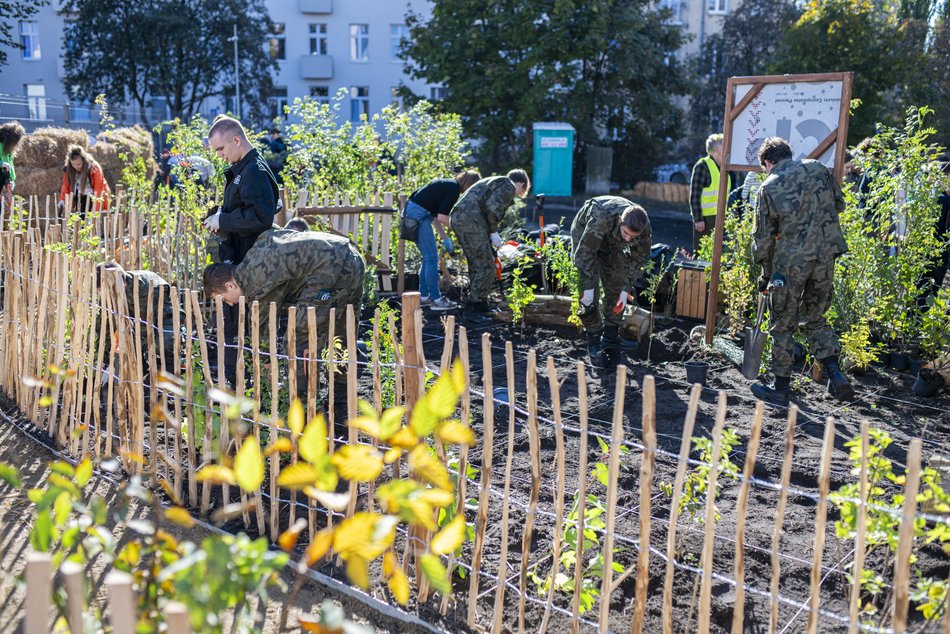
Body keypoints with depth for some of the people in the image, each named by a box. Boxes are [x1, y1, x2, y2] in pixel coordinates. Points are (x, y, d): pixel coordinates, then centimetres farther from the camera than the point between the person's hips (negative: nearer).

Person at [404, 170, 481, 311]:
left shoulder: (448, 185, 19)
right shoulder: (454, 188, -10)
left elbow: (435, 216, 21)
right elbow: (442, 218, -17)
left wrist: (445, 238, 19)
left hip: (410, 211, 10)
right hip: (419, 214, -10)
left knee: (428, 257, 16)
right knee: (431, 258, -6)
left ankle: (424, 295, 21)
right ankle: (436, 299, -3)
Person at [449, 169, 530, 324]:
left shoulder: (495, 182, 30)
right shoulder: (508, 186, 0)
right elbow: (492, 208, -16)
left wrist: (490, 235, 27)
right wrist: (494, 232, -6)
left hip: (457, 218, 10)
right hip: (470, 220, -10)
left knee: (476, 265, 20)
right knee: (486, 267, -4)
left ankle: (481, 306, 29)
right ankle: (473, 310, -3)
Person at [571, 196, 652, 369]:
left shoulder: (645, 228, -29)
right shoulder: (601, 219, -45)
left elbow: (638, 258, -11)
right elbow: (584, 253, -34)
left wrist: (626, 289, -13)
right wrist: (588, 287, -30)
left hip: (612, 243, 4)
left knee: (616, 290, 0)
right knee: (589, 295, -12)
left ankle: (611, 340, 11)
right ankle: (594, 344, -4)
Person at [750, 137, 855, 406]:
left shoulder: (768, 187, -2)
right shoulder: (818, 168, 7)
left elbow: (763, 237, 0)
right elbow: (839, 204, 17)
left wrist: (766, 274, 11)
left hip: (791, 260, -4)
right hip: (826, 255, 4)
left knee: (782, 325, 9)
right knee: (814, 318, 20)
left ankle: (781, 389, 15)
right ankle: (835, 375, 6)